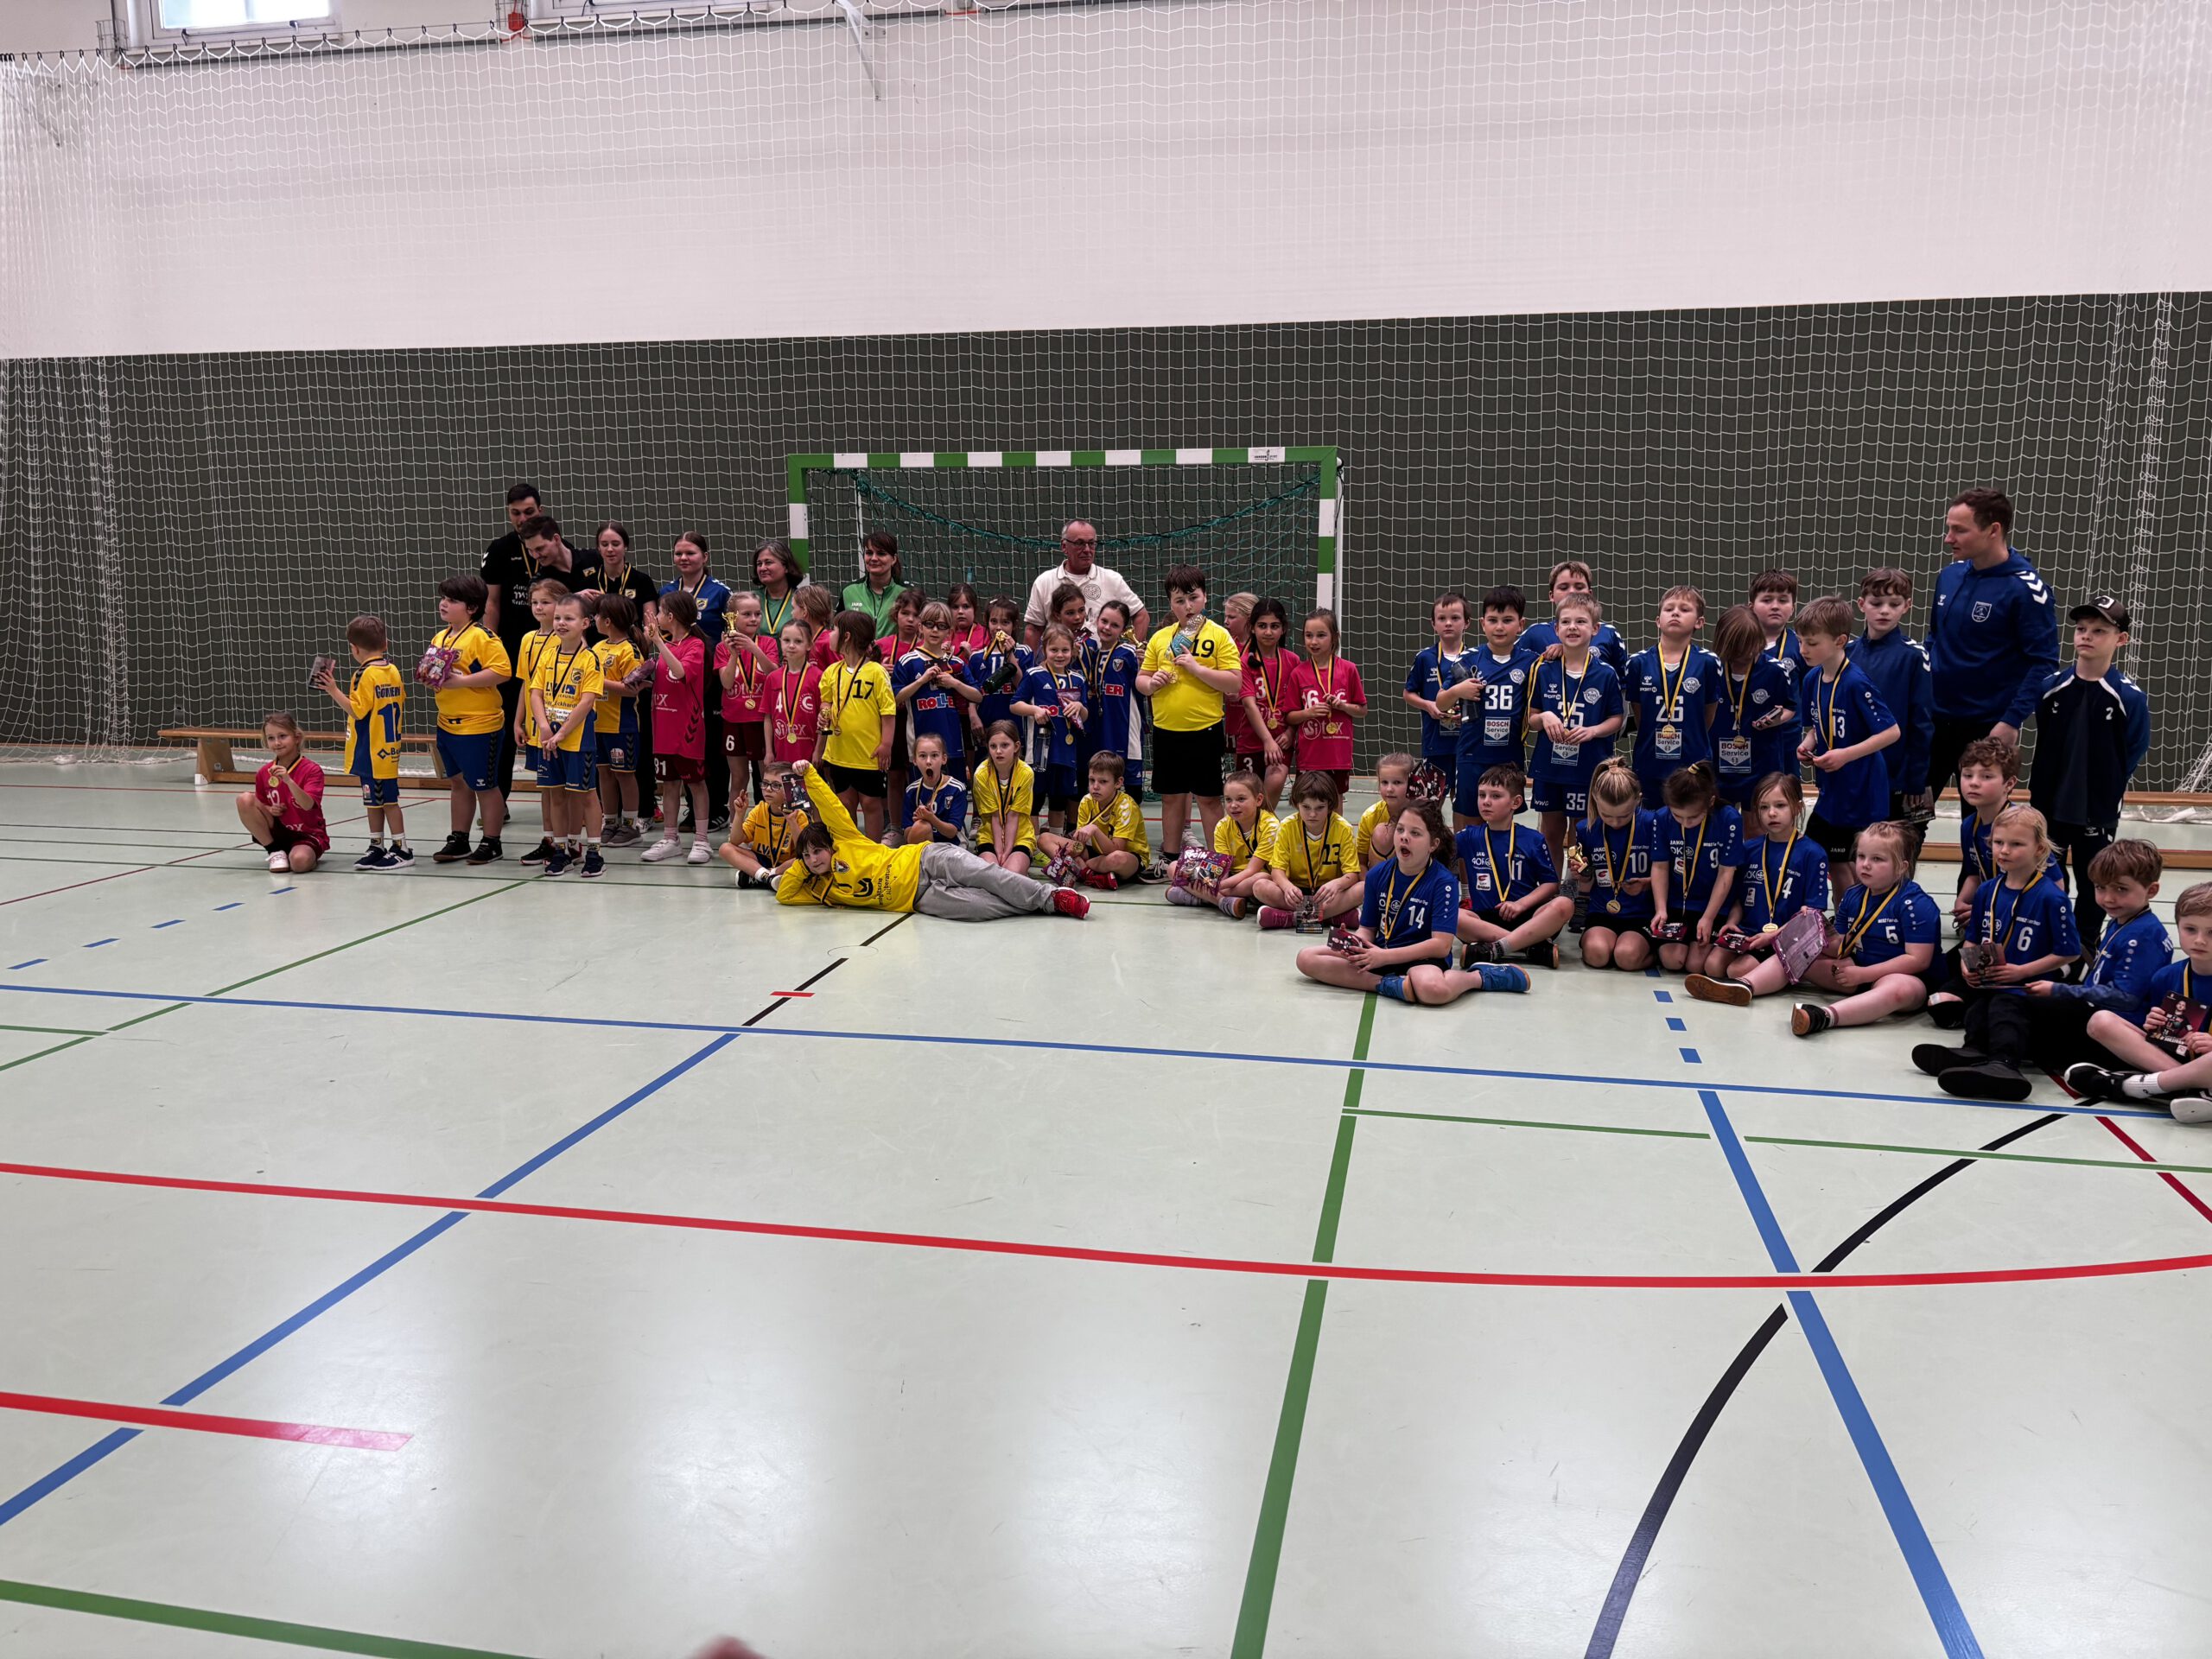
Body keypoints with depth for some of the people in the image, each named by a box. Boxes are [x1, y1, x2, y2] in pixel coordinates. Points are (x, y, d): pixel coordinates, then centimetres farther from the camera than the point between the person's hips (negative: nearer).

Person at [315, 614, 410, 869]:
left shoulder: (366, 674, -17)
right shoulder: (393, 671, 7)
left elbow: (357, 710, -21)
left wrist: (334, 691, -19)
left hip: (370, 751, -8)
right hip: (388, 749, 8)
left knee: (387, 800, -2)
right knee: (375, 800, 16)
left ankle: (402, 850, 3)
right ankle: (377, 848, 23)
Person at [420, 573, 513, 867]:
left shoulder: (482, 637, -15)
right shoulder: (439, 638, 11)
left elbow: (503, 671, -24)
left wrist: (462, 681, -25)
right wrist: (429, 677, 1)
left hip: (479, 725, -8)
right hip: (447, 724, 8)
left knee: (484, 786, 2)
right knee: (459, 783, 17)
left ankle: (491, 844, 13)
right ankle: (458, 841, 26)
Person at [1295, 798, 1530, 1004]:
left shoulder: (1444, 882, -11)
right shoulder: (1377, 875, 3)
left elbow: (1441, 945, -17)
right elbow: (1368, 929, 9)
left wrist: (1385, 956, -21)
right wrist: (1355, 944, -16)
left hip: (1423, 958, -6)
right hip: (1381, 953, 6)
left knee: (1433, 989, -42)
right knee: (1307, 958, -12)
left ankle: (1479, 976, -6)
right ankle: (1387, 985, -21)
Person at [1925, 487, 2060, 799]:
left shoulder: (2025, 587, -14)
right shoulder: (1950, 575, 3)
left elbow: (2044, 662, -14)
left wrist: (2012, 721, -20)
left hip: (1989, 728, -5)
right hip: (1934, 720, 6)